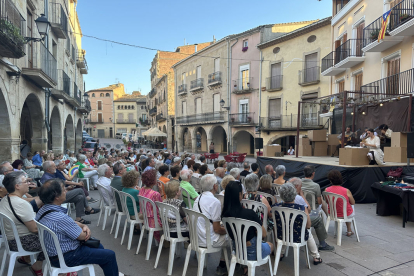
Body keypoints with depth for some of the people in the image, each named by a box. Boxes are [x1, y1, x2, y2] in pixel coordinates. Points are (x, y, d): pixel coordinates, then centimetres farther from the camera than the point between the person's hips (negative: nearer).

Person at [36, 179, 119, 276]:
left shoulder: (43, 210, -4)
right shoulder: (60, 218, -34)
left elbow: (70, 223, 8)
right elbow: (82, 236, -19)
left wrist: (84, 226, -8)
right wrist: (86, 232, 2)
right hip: (65, 258, -10)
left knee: (97, 245, 24)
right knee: (110, 255, -3)